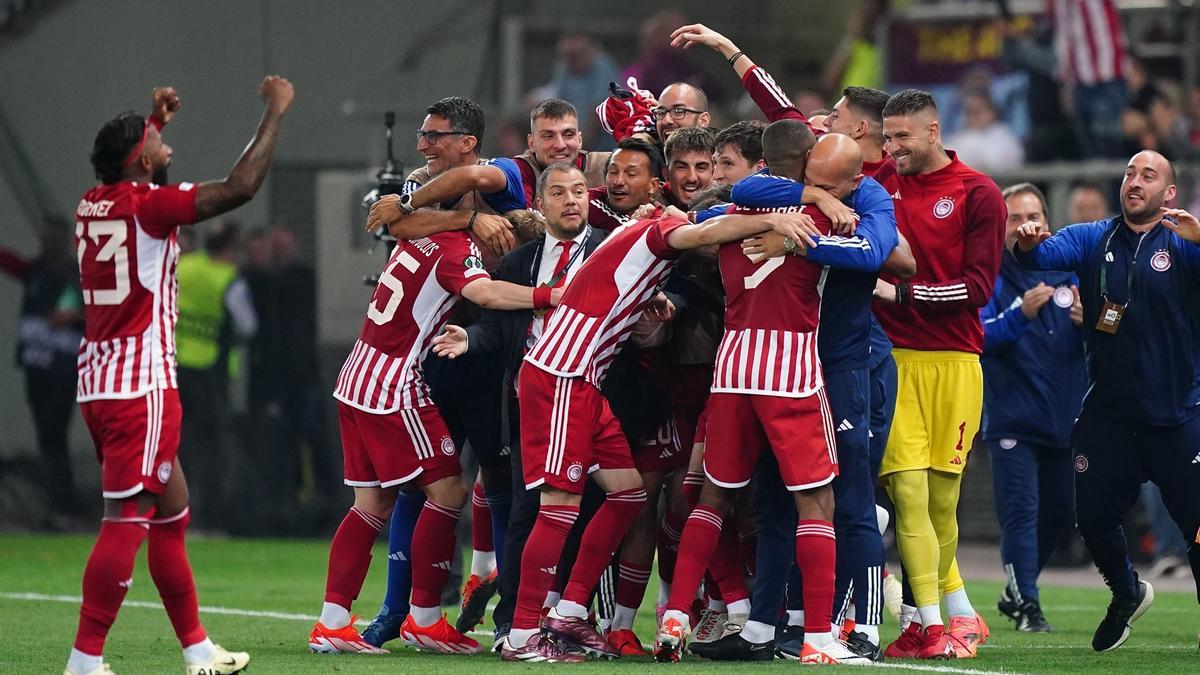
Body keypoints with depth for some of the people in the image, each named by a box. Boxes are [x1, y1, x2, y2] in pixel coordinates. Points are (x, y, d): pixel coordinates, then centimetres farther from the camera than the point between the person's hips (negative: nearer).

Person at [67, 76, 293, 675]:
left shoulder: (92, 205, 10)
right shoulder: (147, 204, -13)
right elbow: (239, 188, -16)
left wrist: (153, 121, 33)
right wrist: (275, 113, -6)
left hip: (98, 381, 9)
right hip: (141, 384, -9)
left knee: (171, 513, 16)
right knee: (127, 521, -9)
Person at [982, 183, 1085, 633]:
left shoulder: (1067, 274, 9)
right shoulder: (991, 277, -4)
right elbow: (980, 337, -17)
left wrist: (1088, 322, -9)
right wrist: (1021, 314, -31)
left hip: (1064, 421, 5)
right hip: (1013, 421, -5)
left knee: (1057, 512, 14)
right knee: (1020, 511, -11)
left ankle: (1015, 593, 31)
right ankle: (1027, 606, -8)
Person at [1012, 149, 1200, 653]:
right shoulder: (1093, 240, 5)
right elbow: (1045, 255, -10)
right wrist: (1028, 244, -33)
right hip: (1108, 416, 3)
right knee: (1093, 518, 9)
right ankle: (1127, 593, 36)